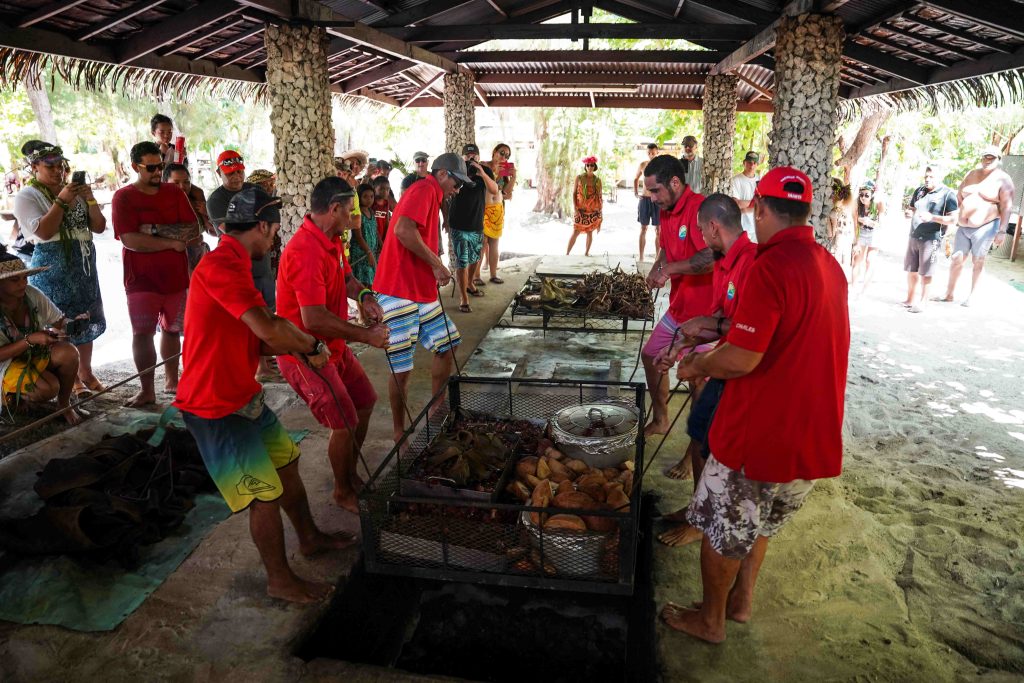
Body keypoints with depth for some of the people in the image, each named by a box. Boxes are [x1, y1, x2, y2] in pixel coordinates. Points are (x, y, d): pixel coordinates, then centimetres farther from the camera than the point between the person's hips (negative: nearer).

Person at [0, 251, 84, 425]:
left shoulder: (32, 294, -11)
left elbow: (58, 320, -1)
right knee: (48, 388, -30)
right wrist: (30, 340, -32)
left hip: (35, 353, 5)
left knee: (68, 352, -26)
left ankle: (64, 404, -5)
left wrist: (59, 327, -24)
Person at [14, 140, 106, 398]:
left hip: (84, 265, 6)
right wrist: (61, 200, -18)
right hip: (53, 269, -5)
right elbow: (44, 231, -18)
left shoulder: (75, 191, 12)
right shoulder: (27, 196, -4)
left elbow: (99, 227, 7)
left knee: (86, 319, 11)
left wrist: (89, 199, -7)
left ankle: (85, 372, 23)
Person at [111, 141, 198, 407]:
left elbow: (193, 231, -5)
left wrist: (156, 230, -17)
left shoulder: (175, 193, 6)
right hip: (142, 279, -3)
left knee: (171, 329, 12)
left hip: (176, 276, 3)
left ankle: (171, 380, 26)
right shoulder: (123, 197, -4)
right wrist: (173, 242, -14)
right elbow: (130, 240, -16)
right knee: (142, 333, -3)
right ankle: (147, 390, 6)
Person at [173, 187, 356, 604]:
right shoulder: (222, 264, -23)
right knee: (266, 494, 0)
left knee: (286, 462, 22)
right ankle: (281, 581, 19)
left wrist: (301, 348, 0)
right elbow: (270, 329, -33)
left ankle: (310, 537, 41)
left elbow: (254, 342, 12)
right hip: (215, 406, -10)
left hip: (242, 395, 10)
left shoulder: (231, 264, 12)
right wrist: (313, 345, -15)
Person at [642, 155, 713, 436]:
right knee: (651, 355, 18)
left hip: (702, 311, -10)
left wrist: (669, 269, -26)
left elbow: (711, 258, -34)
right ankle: (660, 420, 36)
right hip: (678, 307, 10)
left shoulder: (699, 208, -21)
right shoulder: (666, 210, 9)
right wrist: (656, 269, 4)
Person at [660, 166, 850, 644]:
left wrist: (698, 365, -6)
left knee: (722, 527, 13)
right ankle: (742, 600, 43)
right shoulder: (829, 265, 4)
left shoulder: (771, 267, -24)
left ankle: (710, 620, 31)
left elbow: (742, 359, -27)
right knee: (761, 521, 27)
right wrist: (720, 327, 20)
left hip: (760, 433, -8)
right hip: (816, 434, 8)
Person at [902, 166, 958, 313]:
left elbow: (953, 219, -12)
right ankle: (910, 298, 24)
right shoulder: (919, 191, 11)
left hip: (931, 239, -6)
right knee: (911, 270, 11)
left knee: (925, 273, 0)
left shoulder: (947, 194, -8)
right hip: (913, 236, 6)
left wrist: (932, 217, -23)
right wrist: (909, 213, -2)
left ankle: (922, 302, 10)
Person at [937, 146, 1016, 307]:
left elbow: (1006, 207, -11)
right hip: (963, 227, 5)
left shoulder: (1003, 179, -6)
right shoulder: (971, 175, 9)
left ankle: (971, 297, 11)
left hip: (985, 227, -4)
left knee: (977, 262, 3)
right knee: (956, 259, 5)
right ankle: (949, 294, 14)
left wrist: (1002, 231, -17)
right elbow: (958, 198, 15)